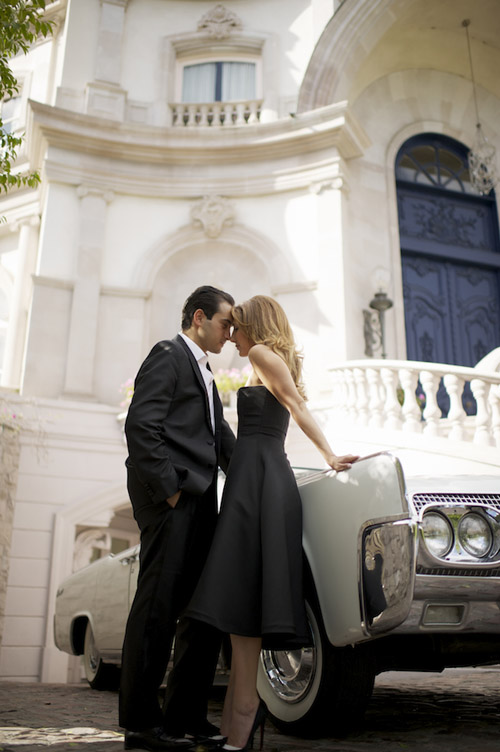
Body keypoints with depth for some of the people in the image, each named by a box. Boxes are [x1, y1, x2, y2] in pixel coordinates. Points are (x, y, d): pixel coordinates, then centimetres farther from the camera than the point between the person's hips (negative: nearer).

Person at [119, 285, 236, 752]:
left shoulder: (203, 373, 27)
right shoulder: (168, 355, -2)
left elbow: (221, 437, 23)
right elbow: (141, 425, -14)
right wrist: (168, 488, -17)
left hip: (199, 501, 9)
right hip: (170, 500, -9)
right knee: (158, 606, -5)